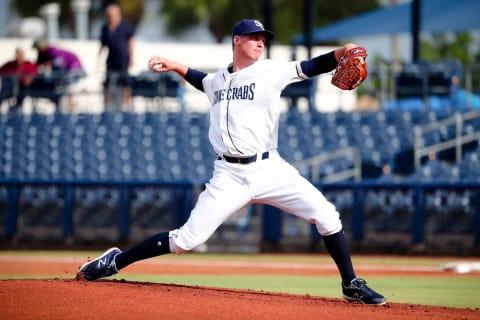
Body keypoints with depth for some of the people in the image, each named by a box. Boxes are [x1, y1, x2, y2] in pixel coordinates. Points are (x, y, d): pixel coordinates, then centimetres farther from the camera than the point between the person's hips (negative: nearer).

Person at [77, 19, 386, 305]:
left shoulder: (271, 71, 2)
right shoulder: (219, 79, 12)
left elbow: (311, 67, -11)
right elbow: (205, 82, 37)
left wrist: (342, 53, -27)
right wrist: (174, 66, 28)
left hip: (269, 169, -1)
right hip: (229, 175, 1)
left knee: (326, 215, -15)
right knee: (187, 239, -5)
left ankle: (352, 285, 1)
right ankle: (115, 262, 11)